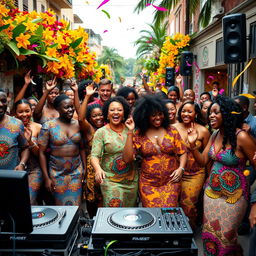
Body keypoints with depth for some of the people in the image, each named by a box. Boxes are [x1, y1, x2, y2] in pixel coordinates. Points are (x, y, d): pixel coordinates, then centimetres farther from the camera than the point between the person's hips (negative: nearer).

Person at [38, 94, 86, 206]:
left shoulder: (78, 124, 2)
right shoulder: (48, 126, -7)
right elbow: (42, 152, -6)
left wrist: (85, 168, 5)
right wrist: (46, 178, -8)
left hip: (76, 171, 2)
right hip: (57, 173, -2)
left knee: (75, 205, 7)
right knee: (60, 205, 10)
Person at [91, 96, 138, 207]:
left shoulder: (130, 129, 3)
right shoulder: (101, 132, -5)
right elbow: (94, 156, -12)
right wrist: (98, 169, -31)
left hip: (132, 179, 3)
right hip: (111, 180, -3)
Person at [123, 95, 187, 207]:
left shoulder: (172, 131, 2)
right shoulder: (138, 135, -2)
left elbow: (182, 152, 7)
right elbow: (127, 158, -11)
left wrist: (180, 168, -10)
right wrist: (130, 132, -12)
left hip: (171, 181, 0)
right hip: (148, 183, 0)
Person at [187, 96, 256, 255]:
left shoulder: (241, 137, -21)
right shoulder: (215, 135, 1)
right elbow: (203, 161, 6)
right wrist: (193, 144, -10)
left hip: (232, 196, -6)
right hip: (211, 192, 6)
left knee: (225, 236, 10)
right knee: (209, 234, 17)